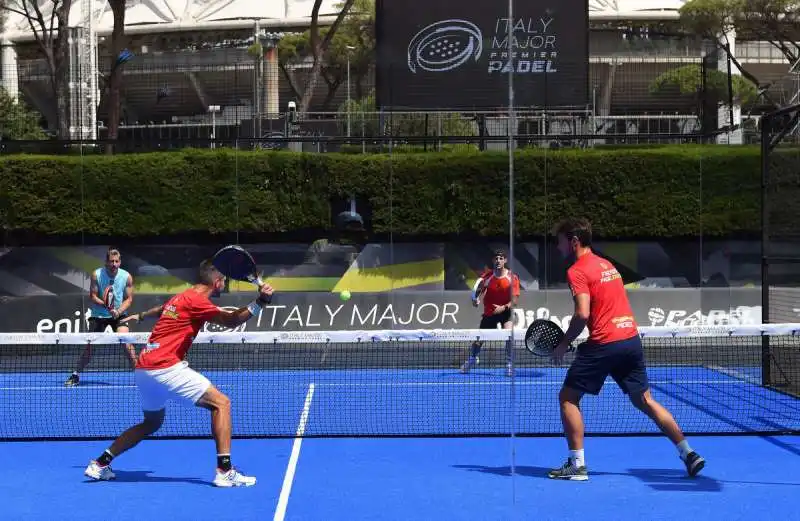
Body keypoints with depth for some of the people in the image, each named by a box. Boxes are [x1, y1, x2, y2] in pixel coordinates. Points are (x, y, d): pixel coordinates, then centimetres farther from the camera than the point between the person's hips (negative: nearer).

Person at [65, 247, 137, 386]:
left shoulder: (127, 277, -9)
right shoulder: (97, 275, -10)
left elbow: (129, 299, -4)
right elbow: (93, 297, -8)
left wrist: (118, 311, -21)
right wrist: (106, 305, -26)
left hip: (119, 315, 0)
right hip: (98, 315, 0)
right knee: (90, 345, -1)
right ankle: (75, 375, 15)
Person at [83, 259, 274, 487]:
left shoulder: (180, 297, 18)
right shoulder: (196, 301, -9)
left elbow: (160, 309, 41)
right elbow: (231, 321, -20)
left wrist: (140, 316, 61)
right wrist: (260, 301, -27)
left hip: (143, 369, 10)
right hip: (165, 369, -10)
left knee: (152, 422, 28)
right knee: (221, 403, -7)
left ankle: (100, 463, 26)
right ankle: (225, 470, -14)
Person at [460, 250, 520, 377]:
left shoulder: (512, 278, -13)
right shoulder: (487, 276, -9)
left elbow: (515, 300, -14)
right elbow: (478, 291, -3)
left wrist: (504, 307, -30)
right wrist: (475, 299, -26)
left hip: (505, 311, -2)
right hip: (489, 312, 2)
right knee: (479, 338, 10)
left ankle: (509, 365, -11)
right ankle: (472, 359, 40)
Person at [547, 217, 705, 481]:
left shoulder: (577, 271, -8)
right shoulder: (607, 264, 18)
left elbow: (582, 314, -19)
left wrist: (563, 344, -7)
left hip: (604, 344, -8)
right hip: (632, 339, 8)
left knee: (568, 398, 4)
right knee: (645, 401, 16)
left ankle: (577, 465, 1)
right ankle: (689, 454, 14)